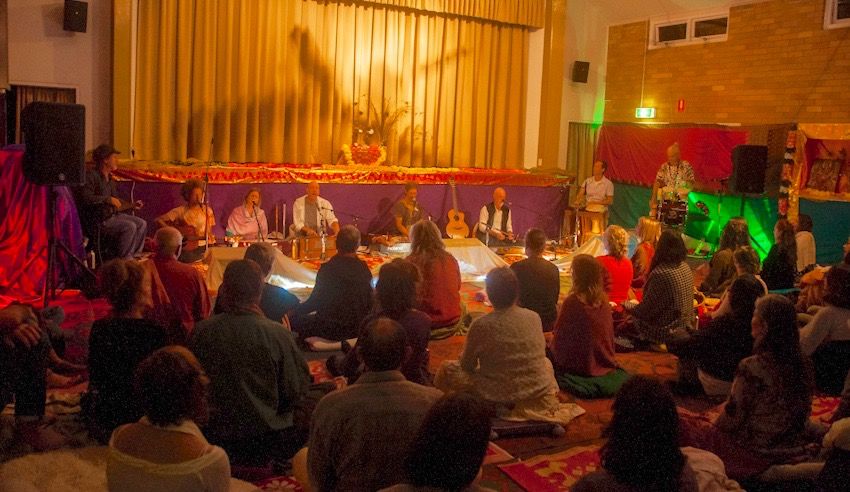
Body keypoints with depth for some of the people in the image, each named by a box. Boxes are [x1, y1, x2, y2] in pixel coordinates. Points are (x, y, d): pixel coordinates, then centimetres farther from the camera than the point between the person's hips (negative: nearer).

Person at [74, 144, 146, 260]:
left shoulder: (110, 179, 17)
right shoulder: (91, 176, -11)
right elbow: (85, 197, -24)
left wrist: (132, 205, 13)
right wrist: (108, 199, -24)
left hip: (111, 216, 9)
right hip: (97, 221, -9)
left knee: (141, 224, 0)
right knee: (130, 227, -24)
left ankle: (134, 257, 1)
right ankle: (123, 260, -17)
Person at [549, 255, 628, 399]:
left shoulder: (572, 302, -20)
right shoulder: (603, 300, -3)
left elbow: (560, 339, -10)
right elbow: (609, 336, 10)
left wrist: (551, 343, 11)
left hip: (580, 368, -6)